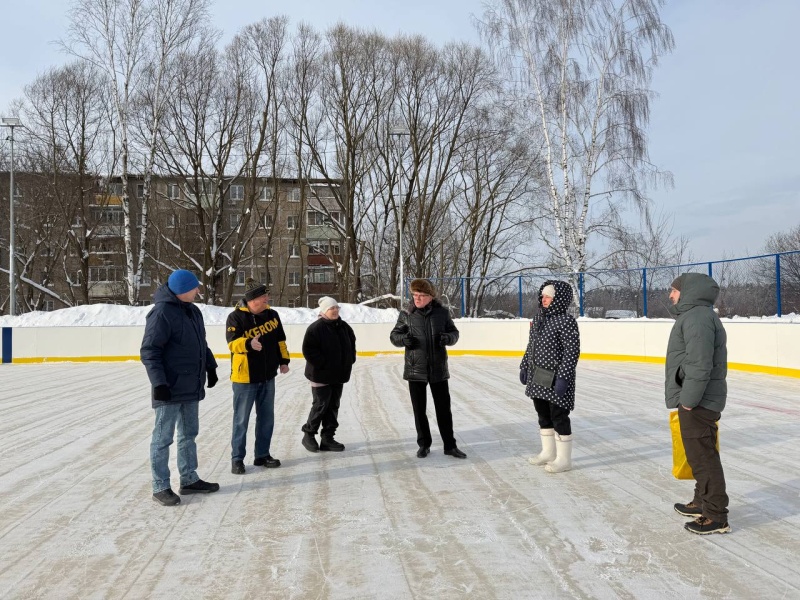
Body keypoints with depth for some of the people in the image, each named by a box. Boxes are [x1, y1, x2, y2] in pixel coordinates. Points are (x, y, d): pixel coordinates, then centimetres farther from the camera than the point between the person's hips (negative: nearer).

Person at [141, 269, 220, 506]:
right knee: (163, 438, 2)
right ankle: (161, 487, 11)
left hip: (191, 387, 9)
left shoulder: (193, 311, 10)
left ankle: (189, 480, 28)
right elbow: (149, 351, -19)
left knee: (189, 434, 16)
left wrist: (210, 367, 20)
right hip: (170, 388, -9)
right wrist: (159, 382, -24)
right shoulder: (162, 313, -17)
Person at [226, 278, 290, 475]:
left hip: (268, 377, 6)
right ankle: (237, 458, 17)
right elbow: (233, 343, -25)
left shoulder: (272, 315, 3)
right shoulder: (235, 317, -14)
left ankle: (262, 455, 29)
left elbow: (280, 340, 13)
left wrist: (283, 360, 8)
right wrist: (249, 344, -43)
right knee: (241, 420, 3)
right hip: (245, 378, -6)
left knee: (266, 418, 14)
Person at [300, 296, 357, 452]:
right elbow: (309, 350, -17)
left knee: (333, 406, 10)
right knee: (320, 405, -2)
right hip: (321, 374, -7)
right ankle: (309, 435, 17)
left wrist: (349, 361, 9)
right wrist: (322, 363, -19)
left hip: (339, 375, 7)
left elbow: (352, 345, 21)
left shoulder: (344, 327, 8)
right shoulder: (316, 328, -13)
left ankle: (327, 438, 18)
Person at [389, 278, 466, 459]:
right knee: (419, 410, 11)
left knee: (444, 409, 8)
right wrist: (404, 339, -17)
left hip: (438, 369, 0)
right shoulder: (407, 315, -3)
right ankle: (424, 445, 27)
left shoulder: (442, 313, -2)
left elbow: (454, 332, 7)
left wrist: (448, 338, -16)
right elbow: (394, 335, 5)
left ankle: (450, 445, 21)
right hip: (415, 370, 0)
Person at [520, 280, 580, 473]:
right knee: (543, 415, 16)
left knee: (559, 417, 0)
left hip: (556, 379, -8)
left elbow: (572, 352, -19)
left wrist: (563, 377, -23)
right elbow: (531, 346, 18)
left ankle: (564, 459, 12)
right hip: (537, 378, 8)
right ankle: (548, 452, 31)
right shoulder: (539, 319, 10)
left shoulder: (566, 322, -16)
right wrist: (524, 367, 17)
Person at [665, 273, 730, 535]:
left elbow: (700, 364, -25)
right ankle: (702, 503, 30)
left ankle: (716, 516, 1)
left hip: (698, 402, -11)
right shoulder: (694, 315, 18)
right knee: (698, 454, 18)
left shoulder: (697, 316, -17)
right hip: (696, 400, 11)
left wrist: (689, 399, -22)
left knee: (703, 456, -5)